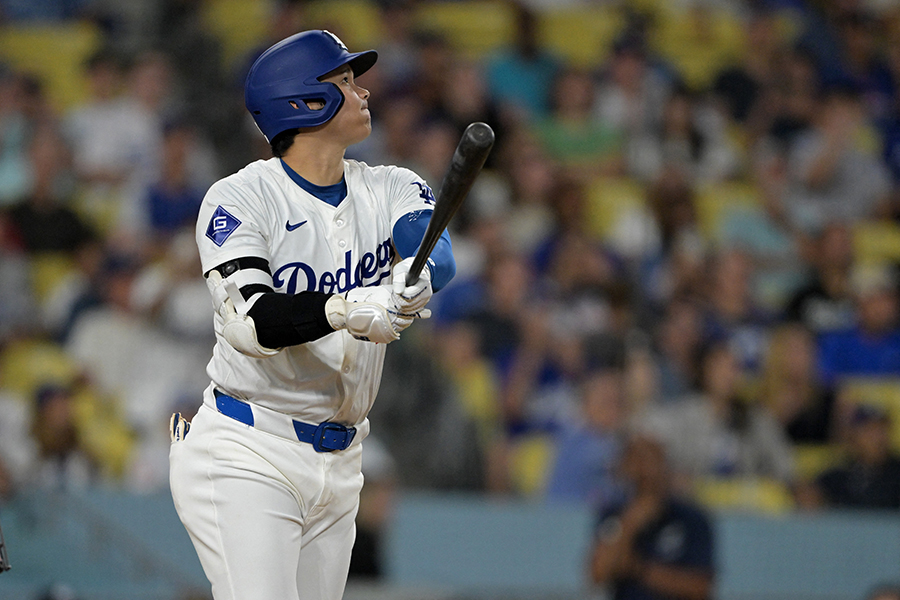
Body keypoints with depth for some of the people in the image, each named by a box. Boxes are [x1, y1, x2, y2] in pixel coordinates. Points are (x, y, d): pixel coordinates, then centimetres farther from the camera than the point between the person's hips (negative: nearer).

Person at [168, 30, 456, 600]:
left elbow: (438, 253, -16)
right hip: (245, 461, -6)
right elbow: (248, 322, -25)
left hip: (339, 463, 6)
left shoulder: (390, 190, 6)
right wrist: (346, 311, -41)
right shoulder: (241, 199, -10)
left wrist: (415, 278, -40)